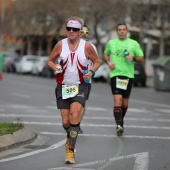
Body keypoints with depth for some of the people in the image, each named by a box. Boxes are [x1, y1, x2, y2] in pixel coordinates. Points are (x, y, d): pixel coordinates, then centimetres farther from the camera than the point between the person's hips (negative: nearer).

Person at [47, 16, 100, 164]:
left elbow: (97, 61, 11)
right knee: (66, 122, 1)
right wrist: (55, 67, -13)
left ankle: (71, 151, -16)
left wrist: (91, 72, -8)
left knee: (74, 115, -21)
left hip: (80, 87, -2)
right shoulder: (61, 45, -1)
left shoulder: (86, 46, -3)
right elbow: (50, 60, 9)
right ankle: (70, 137, 38)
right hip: (63, 86, 2)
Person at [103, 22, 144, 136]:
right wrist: (108, 62, 3)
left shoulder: (134, 44, 5)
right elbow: (106, 54, 24)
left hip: (128, 75, 1)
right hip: (115, 74, -1)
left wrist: (133, 58, -13)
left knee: (125, 102, 9)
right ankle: (119, 125, -22)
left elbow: (141, 59, 8)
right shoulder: (111, 43, 8)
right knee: (117, 100, -18)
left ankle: (121, 121, 33)